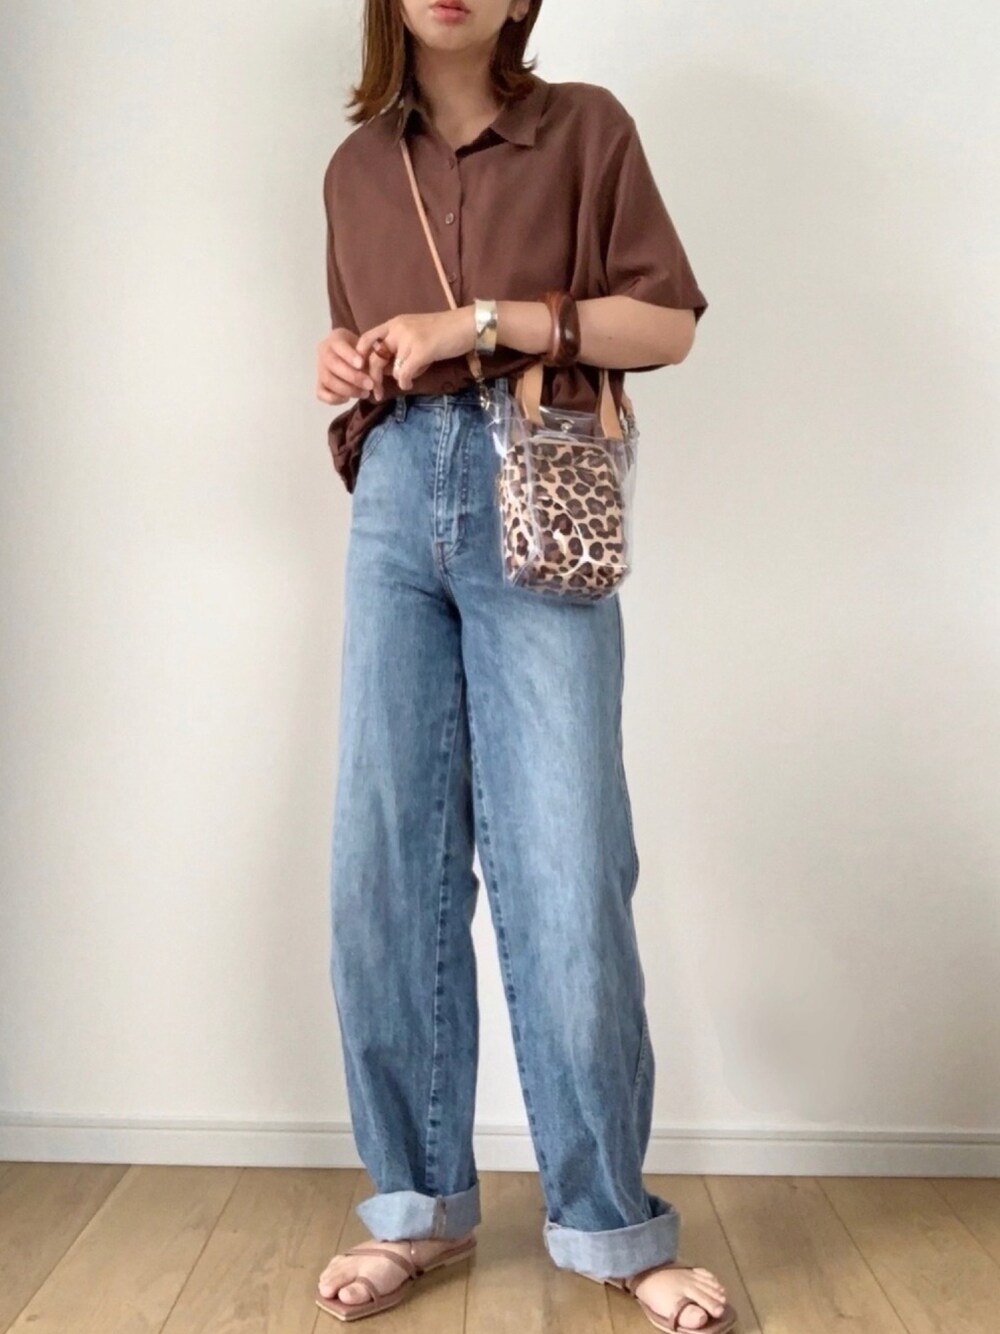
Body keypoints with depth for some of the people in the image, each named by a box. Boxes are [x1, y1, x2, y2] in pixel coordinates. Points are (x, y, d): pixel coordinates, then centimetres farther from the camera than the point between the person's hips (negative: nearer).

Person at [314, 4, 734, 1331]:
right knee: (385, 863, -1)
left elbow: (667, 323, 2)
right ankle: (420, 1202, 13)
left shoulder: (584, 127, 9)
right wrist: (346, 366, 3)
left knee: (565, 869, -7)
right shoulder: (357, 167, 19)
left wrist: (482, 321, -8)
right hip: (397, 501, 4)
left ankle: (610, 1222, 8)